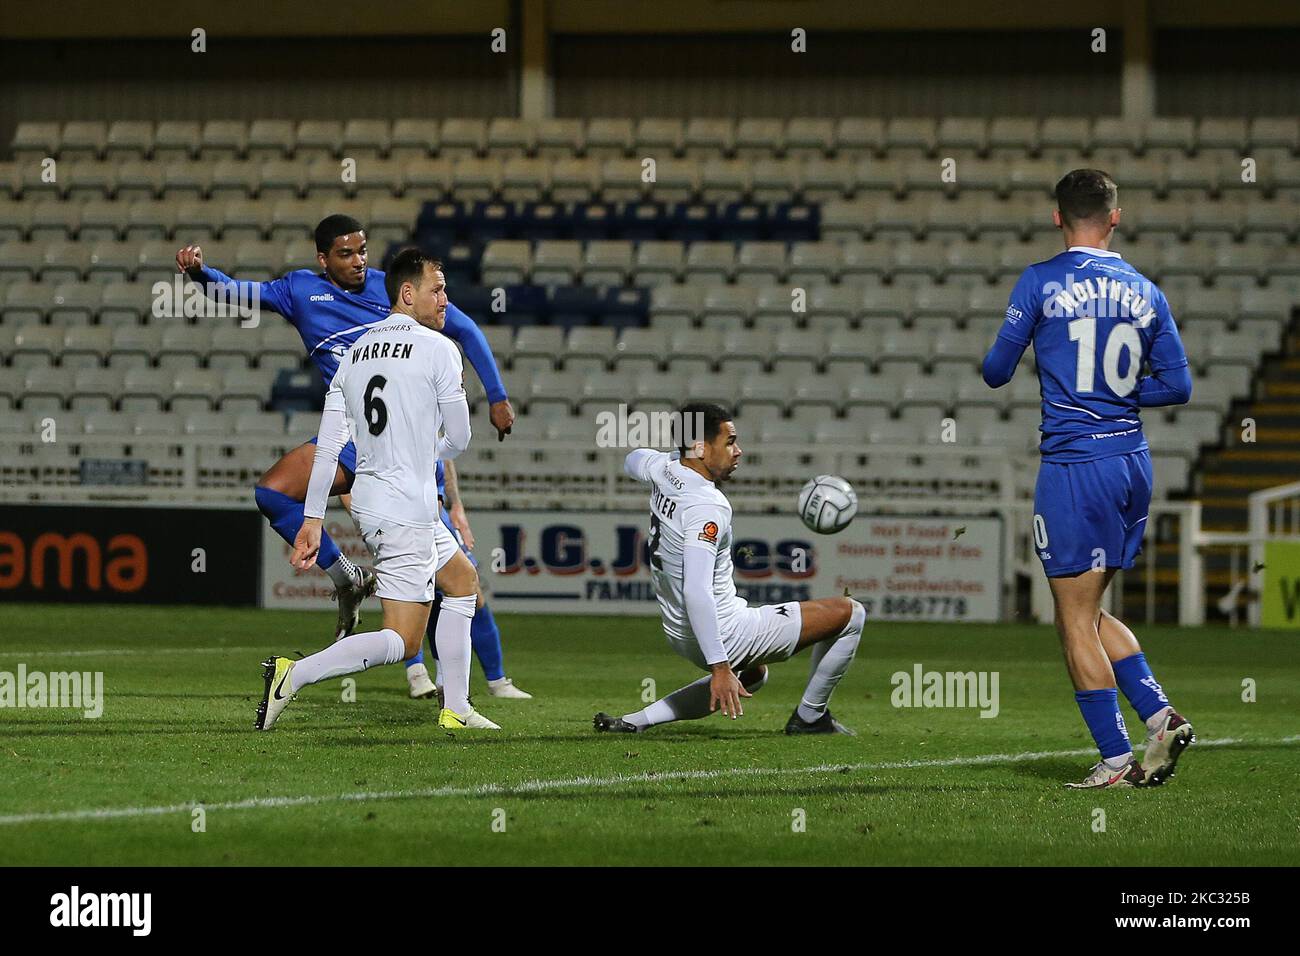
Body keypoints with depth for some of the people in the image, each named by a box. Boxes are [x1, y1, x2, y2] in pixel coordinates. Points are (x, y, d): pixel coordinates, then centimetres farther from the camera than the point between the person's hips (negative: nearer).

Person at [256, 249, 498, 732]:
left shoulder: (355, 352, 9)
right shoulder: (438, 349, -10)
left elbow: (327, 446, 6)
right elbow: (459, 439, -4)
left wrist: (312, 519, 7)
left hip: (367, 497, 8)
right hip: (407, 510, -8)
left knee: (463, 580, 25)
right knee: (401, 640, -7)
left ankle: (455, 708, 25)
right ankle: (293, 675, -21)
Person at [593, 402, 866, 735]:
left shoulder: (663, 469, -1)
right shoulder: (708, 508, -26)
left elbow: (633, 460, 27)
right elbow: (696, 593, -34)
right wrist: (719, 667, -35)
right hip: (726, 636, -9)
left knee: (753, 675, 40)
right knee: (850, 613, -1)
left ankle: (632, 722, 25)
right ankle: (810, 717, 12)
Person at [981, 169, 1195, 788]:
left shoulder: (1041, 283, -6)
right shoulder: (1144, 291, 7)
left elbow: (996, 372, -1)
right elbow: (1178, 385, 9)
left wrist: (997, 366, 22)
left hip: (1074, 465, -5)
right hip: (1133, 463, 5)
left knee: (1076, 619, 2)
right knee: (1090, 613, 18)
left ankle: (1116, 759, -1)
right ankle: (1159, 714, 2)